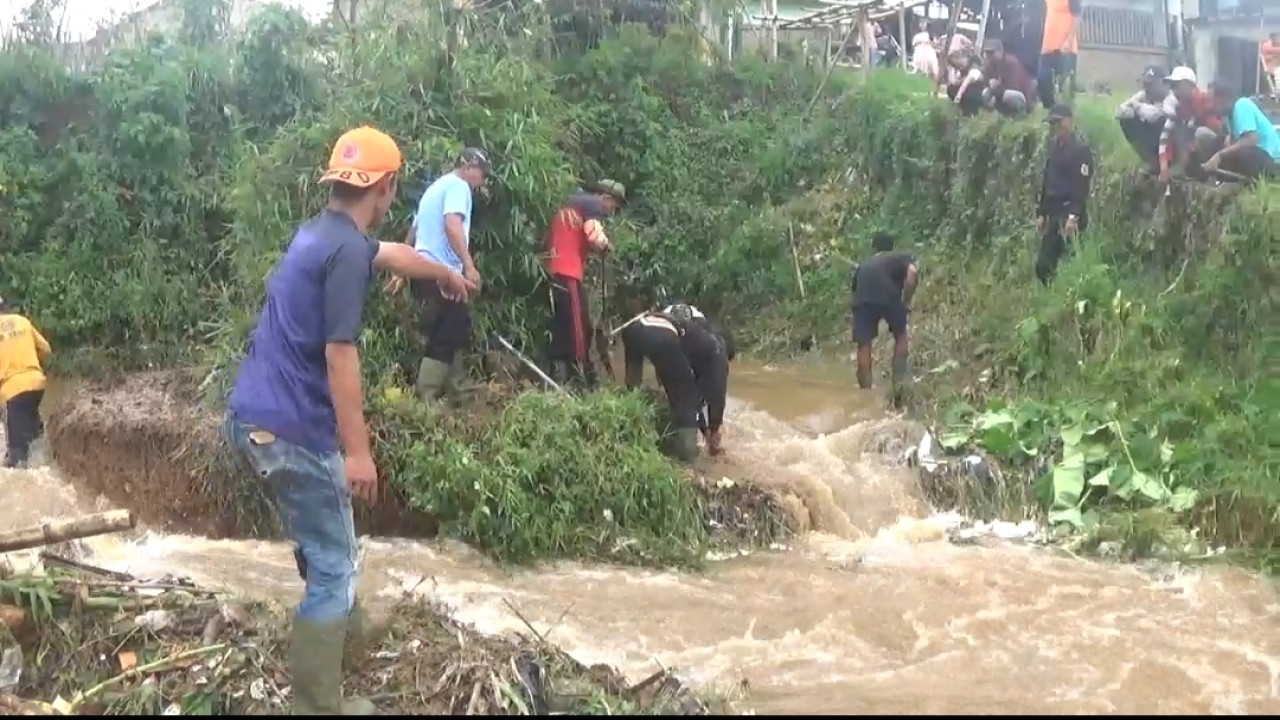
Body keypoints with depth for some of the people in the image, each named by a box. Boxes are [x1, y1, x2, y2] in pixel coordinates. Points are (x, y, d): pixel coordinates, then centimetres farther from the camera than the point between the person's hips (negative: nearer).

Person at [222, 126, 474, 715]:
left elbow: (393, 255, 34)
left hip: (255, 418, 10)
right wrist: (358, 450, -18)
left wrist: (448, 275, 52)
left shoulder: (324, 232, 14)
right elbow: (338, 356, -21)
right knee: (331, 566, 2)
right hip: (291, 429, -10)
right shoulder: (347, 250, -17)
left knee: (328, 546, 28)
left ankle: (347, 635, 48)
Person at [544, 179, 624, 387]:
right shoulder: (592, 204, -1)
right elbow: (595, 238, -16)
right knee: (579, 328, -9)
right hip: (568, 273, -9)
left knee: (562, 328, 10)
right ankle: (583, 380, -10)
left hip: (555, 271, 9)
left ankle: (558, 378, 10)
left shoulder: (575, 203, 27)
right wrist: (606, 245, 4)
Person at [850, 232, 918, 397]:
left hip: (863, 300, 2)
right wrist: (906, 301, 7)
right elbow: (912, 272, 0)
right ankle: (899, 381, 18)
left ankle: (866, 391, 17)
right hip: (889, 298, -2)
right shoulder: (901, 257, 22)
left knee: (864, 345, 14)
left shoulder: (863, 266, 35)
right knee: (900, 335, 23)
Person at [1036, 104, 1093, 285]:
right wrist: (1041, 213, 16)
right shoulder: (1054, 148, 16)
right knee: (1043, 264, 6)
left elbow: (1082, 187, -17)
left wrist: (1074, 216, -24)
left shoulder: (1081, 150, -9)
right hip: (1054, 213, 8)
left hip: (1070, 214, -8)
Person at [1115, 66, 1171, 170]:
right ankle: (1153, 162, -2)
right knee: (1126, 122, -11)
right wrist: (1135, 112, -29)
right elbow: (1119, 112, -11)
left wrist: (1137, 106, -20)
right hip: (1154, 139, 7)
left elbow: (1153, 115, -40)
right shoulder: (1143, 95, -5)